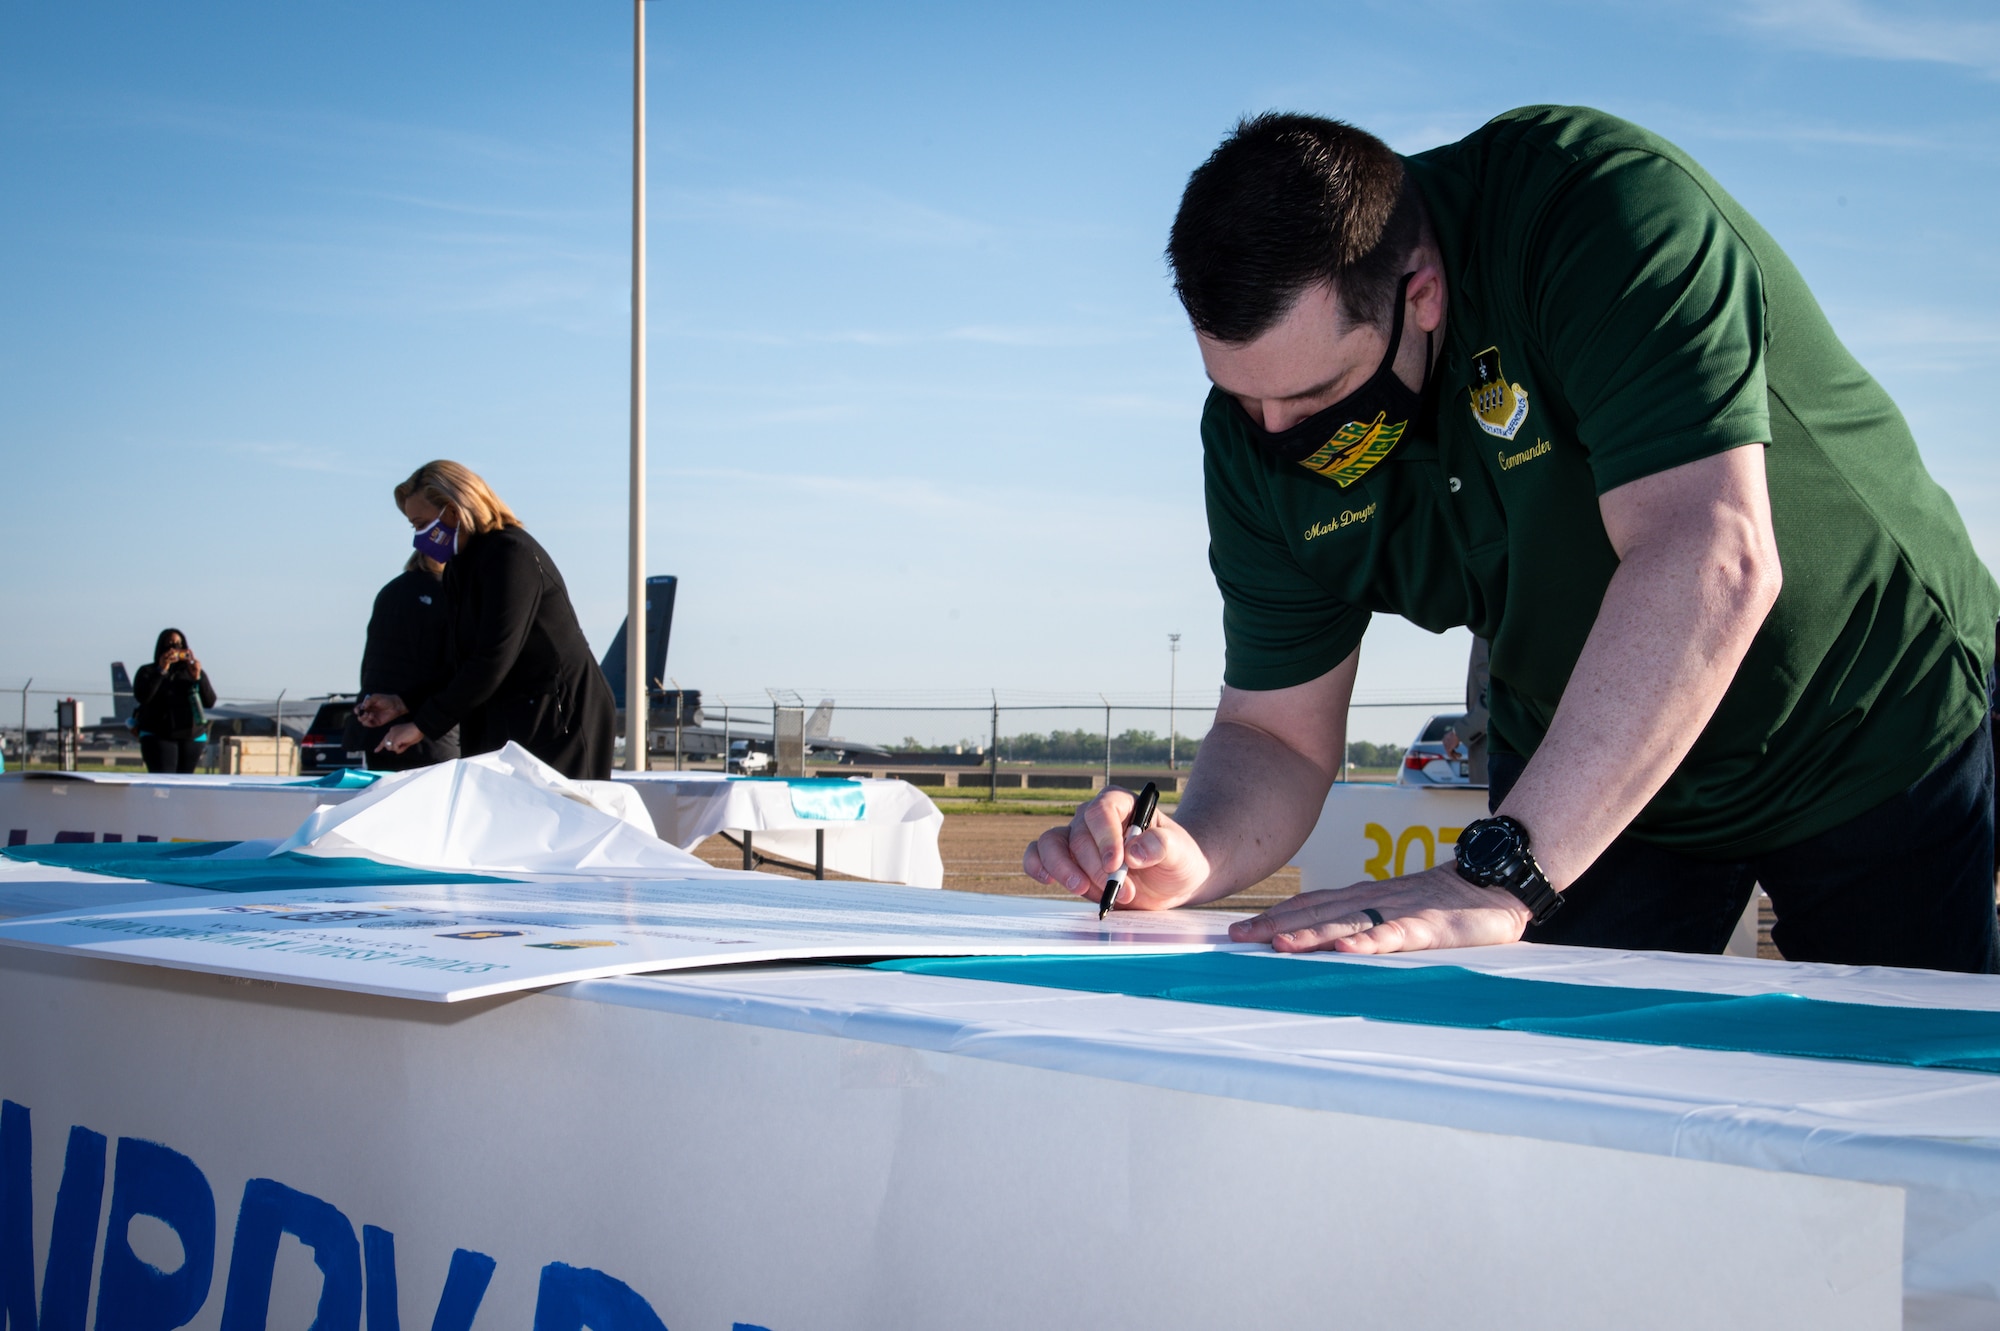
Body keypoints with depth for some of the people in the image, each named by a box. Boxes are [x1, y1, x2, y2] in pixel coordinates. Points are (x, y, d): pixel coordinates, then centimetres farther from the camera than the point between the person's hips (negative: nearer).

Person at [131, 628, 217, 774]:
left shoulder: (193, 671, 10)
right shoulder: (147, 672, 5)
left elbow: (210, 702, 0)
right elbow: (142, 697, -14)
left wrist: (198, 678, -14)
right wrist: (161, 671, -18)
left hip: (191, 739, 3)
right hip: (158, 738, -3)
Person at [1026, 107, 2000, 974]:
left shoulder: (1600, 211, -34)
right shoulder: (1256, 425, -15)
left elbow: (1710, 560, -44)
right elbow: (1277, 736, -8)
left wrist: (1497, 874, -47)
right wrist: (1190, 858, -32)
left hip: (1873, 725, -3)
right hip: (1578, 776, 4)